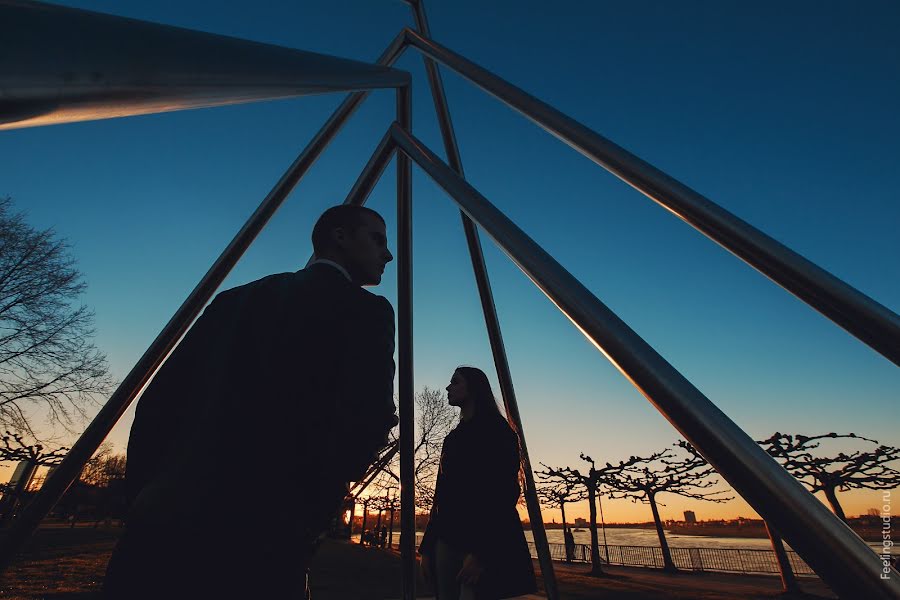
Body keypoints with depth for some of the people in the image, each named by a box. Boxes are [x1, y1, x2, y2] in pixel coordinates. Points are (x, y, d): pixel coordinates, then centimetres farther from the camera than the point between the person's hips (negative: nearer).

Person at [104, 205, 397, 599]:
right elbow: (365, 420, -15)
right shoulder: (365, 310, -4)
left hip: (162, 517, 6)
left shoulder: (237, 298, 14)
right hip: (261, 537, -5)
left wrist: (143, 498, 17)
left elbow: (156, 402, 12)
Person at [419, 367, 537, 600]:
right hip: (447, 539, 7)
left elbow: (506, 491, -12)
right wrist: (428, 547, 10)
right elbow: (442, 494, 16)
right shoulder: (453, 437, 20)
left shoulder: (496, 430, -2)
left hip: (484, 541, -7)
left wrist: (481, 551, -20)